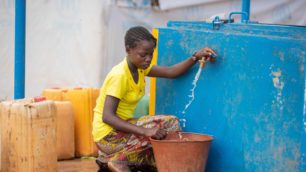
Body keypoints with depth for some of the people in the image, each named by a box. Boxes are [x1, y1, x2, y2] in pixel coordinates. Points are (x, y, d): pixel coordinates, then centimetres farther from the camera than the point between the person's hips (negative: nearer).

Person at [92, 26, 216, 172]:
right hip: (108, 135, -9)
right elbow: (107, 116, -27)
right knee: (169, 124, -14)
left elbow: (171, 72, 0)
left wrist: (196, 57, -15)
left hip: (120, 130, 9)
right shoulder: (119, 76, -21)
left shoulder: (140, 67, 5)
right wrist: (145, 131, -35)